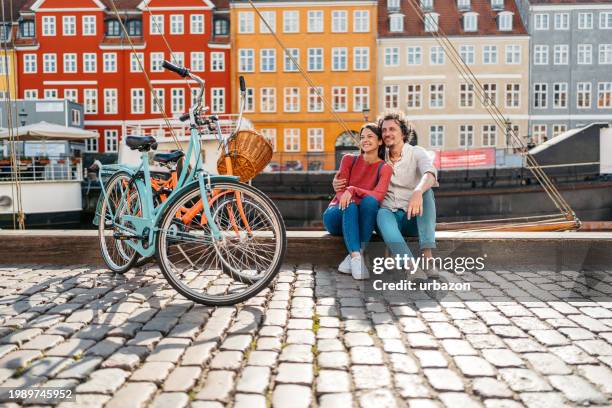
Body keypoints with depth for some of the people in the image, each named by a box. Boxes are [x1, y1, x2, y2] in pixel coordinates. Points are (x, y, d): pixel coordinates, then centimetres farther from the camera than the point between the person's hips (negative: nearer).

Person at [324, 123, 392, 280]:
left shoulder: (384, 168, 0)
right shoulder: (349, 159, 5)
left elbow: (378, 195, -18)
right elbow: (340, 191, -6)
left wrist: (352, 190, -33)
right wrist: (347, 198, -30)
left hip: (362, 220, 0)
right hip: (337, 216, 0)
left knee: (369, 201, -33)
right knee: (350, 206, -34)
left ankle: (352, 257, -37)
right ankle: (356, 257, -48)